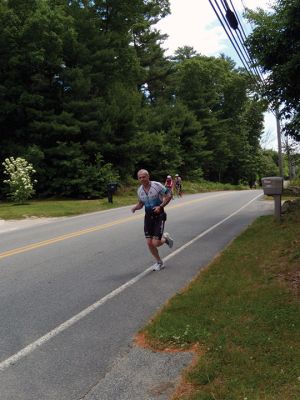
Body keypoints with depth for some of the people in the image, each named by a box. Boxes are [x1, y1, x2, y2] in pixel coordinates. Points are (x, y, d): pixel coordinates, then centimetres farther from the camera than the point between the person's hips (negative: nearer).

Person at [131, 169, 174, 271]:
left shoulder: (157, 185, -13)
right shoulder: (139, 190, 4)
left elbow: (169, 196, -7)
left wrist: (160, 206, -19)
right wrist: (135, 207, -3)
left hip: (159, 216, -5)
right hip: (148, 217, 5)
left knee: (156, 243, -11)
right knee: (149, 243, 1)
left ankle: (165, 238, 24)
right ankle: (159, 263, 23)